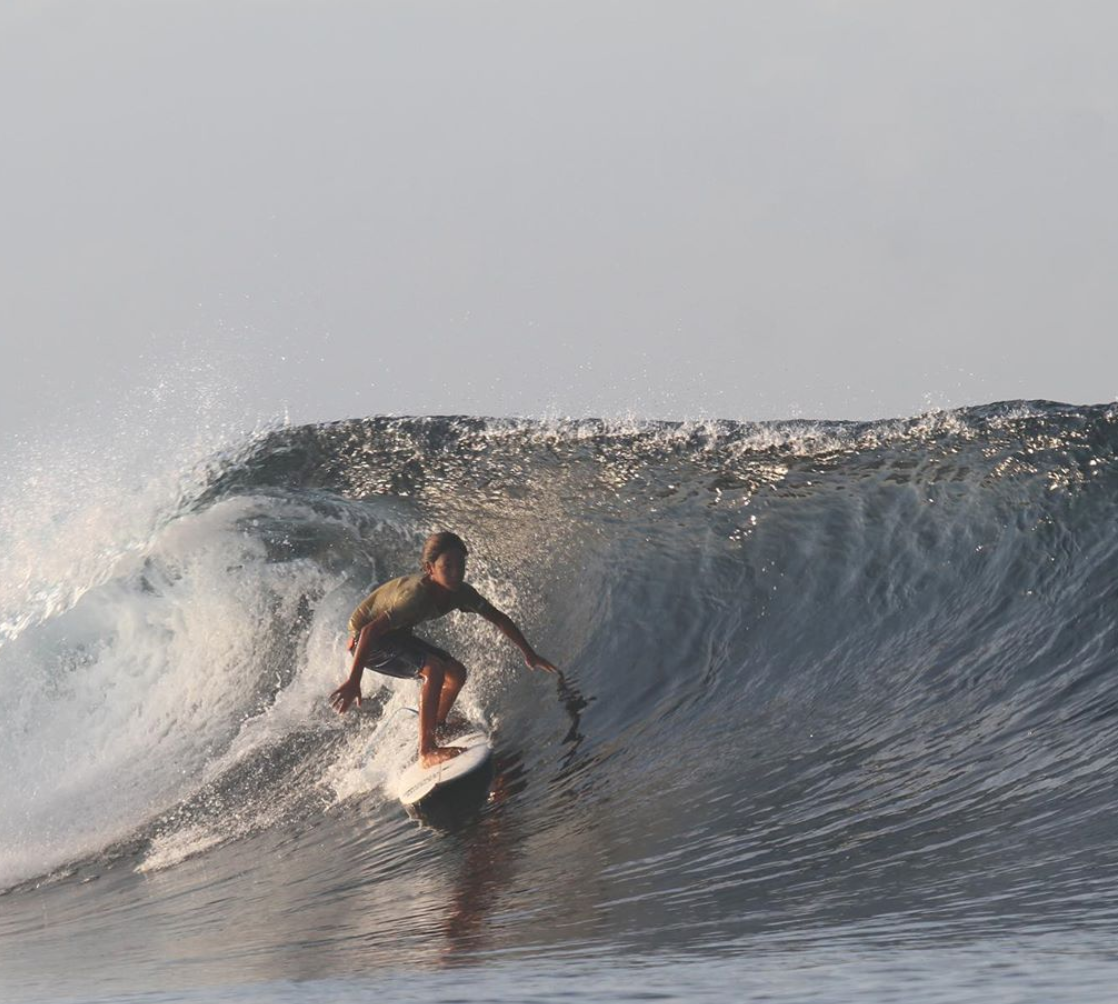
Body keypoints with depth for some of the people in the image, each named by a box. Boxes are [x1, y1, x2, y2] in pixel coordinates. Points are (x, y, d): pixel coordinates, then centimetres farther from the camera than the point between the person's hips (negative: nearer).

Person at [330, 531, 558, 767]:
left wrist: (529, 653, 4)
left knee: (456, 673, 3)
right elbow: (370, 631, -39)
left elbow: (498, 619, 3)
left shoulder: (459, 592, -12)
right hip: (364, 639, -8)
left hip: (395, 635, 8)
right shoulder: (416, 595, -36)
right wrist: (353, 681, -42)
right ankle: (427, 752, -25)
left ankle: (436, 730, 22)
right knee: (433, 669, -26)